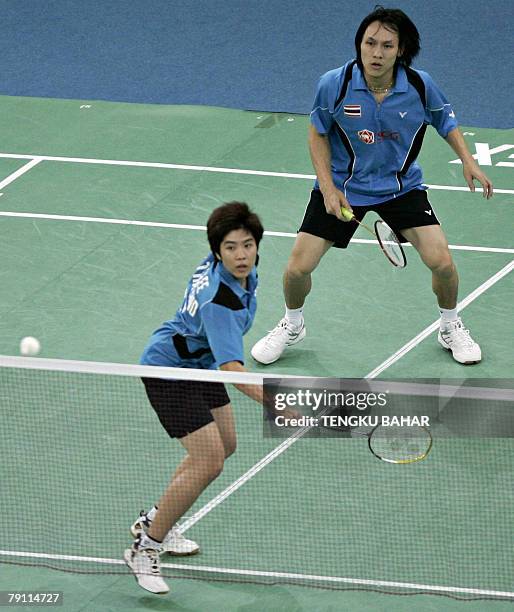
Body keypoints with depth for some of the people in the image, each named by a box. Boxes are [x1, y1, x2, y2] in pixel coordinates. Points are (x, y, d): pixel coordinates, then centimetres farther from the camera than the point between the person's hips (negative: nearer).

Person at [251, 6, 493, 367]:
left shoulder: (420, 86, -18)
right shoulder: (334, 85, -21)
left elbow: (447, 123, 3)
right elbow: (318, 134, -4)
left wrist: (468, 161, -10)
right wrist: (328, 187, -12)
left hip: (402, 186, 1)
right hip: (343, 188, -1)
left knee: (442, 262, -12)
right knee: (298, 269, -6)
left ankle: (451, 328, 19)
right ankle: (292, 326, 27)